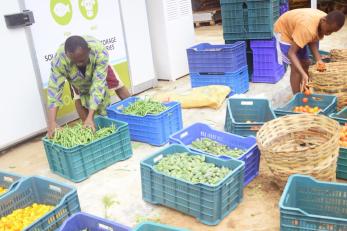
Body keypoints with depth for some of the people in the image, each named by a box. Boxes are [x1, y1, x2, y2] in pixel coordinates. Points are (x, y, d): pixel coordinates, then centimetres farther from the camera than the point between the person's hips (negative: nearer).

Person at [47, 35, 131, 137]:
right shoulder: (59, 59, -43)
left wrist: (90, 117, -51)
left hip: (99, 69, 0)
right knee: (79, 99, -17)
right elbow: (54, 89, -41)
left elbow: (98, 85, -46)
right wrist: (52, 123, -50)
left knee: (119, 87, 7)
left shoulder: (100, 52, -47)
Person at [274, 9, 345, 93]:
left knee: (305, 64, 11)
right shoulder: (307, 28, -42)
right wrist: (303, 74, -52)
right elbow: (291, 53, -42)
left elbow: (313, 41, -8)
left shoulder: (327, 23, -18)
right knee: (296, 68, -15)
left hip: (297, 30, 8)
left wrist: (318, 60, -22)